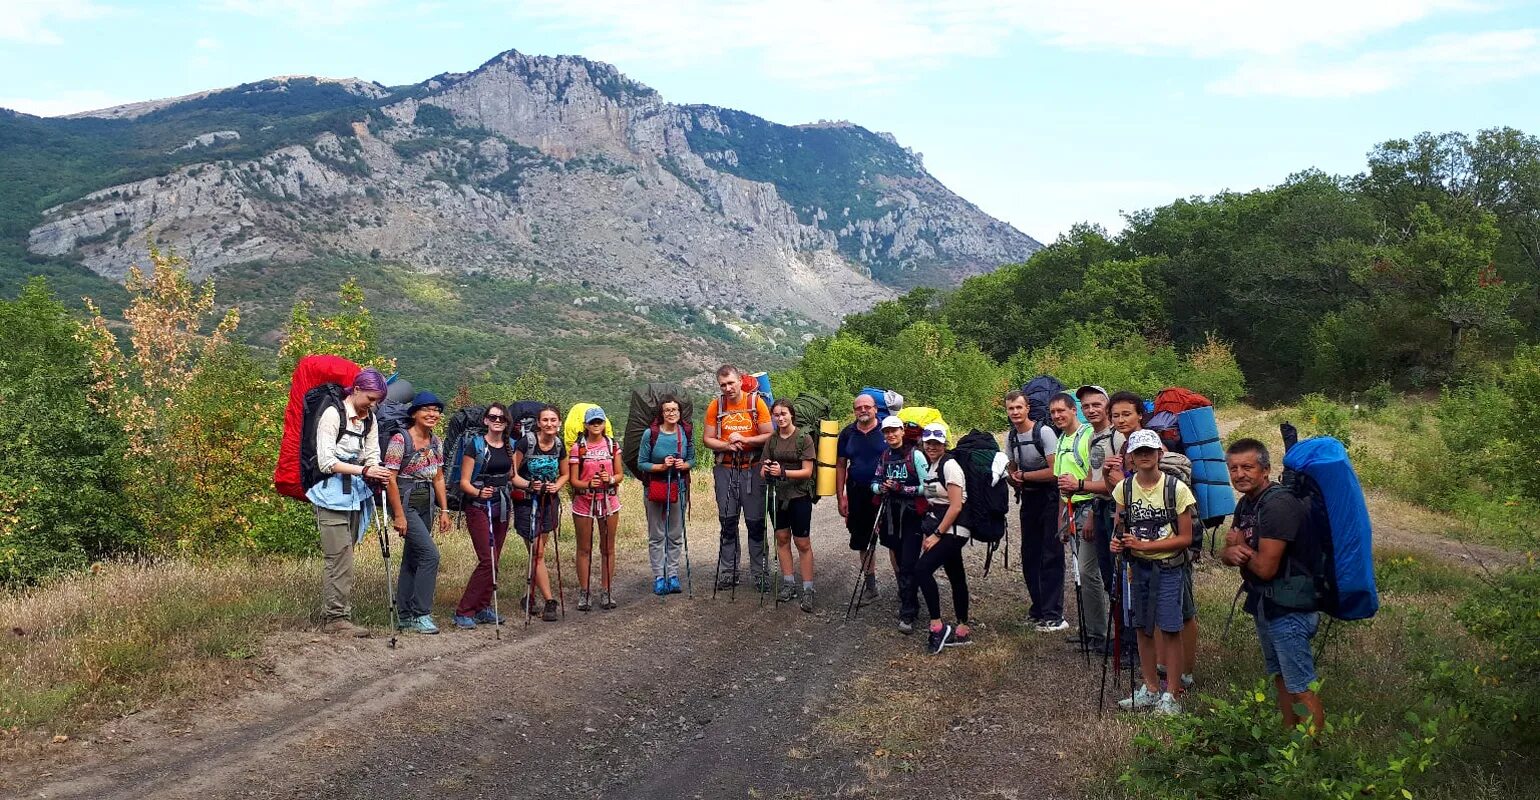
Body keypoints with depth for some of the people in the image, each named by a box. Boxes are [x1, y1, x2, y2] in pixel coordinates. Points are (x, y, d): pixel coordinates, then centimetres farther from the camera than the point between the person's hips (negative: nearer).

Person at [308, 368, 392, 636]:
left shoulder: (369, 419, 11)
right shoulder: (333, 414, -10)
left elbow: (372, 455, 11)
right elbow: (326, 462, -15)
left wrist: (377, 477, -11)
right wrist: (364, 470, -23)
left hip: (356, 494, 7)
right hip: (332, 494, -7)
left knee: (339, 558, 10)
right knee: (339, 557, -9)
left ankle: (330, 615, 16)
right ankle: (337, 617, -4)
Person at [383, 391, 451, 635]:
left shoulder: (436, 442, 9)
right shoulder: (400, 439, -13)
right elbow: (390, 479, -14)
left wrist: (444, 510, 9)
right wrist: (399, 515, -17)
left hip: (426, 505, 7)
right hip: (405, 502, -7)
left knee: (412, 559, 11)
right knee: (430, 554, -16)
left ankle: (405, 616, 18)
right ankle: (420, 614, -9)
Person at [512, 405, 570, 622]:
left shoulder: (559, 445, 0)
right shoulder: (527, 442, -15)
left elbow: (565, 474, 14)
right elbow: (512, 474, -11)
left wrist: (556, 486, -6)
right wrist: (529, 485, -26)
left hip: (550, 502, 4)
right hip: (527, 502, -4)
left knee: (538, 551, 10)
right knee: (537, 553, -5)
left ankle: (530, 596, 25)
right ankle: (550, 601, -2)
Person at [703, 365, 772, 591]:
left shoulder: (756, 402, -5)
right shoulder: (715, 406, 1)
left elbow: (768, 435, -5)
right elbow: (707, 439, 4)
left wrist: (744, 440, -16)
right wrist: (726, 445, -14)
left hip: (752, 469, -2)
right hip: (725, 469, 2)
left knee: (756, 522, 1)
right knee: (728, 521, 6)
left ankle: (760, 573, 8)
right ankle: (727, 572, 13)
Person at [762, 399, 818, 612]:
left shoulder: (804, 438, -7)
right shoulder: (771, 440, 7)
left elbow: (807, 472, -11)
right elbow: (763, 471, 8)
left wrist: (783, 472, -24)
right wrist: (766, 471, -16)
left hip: (799, 496, -5)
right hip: (777, 496, 5)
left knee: (803, 543, -3)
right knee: (782, 538, 9)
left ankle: (807, 590, 1)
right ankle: (788, 584, 19)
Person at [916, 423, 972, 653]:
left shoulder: (949, 465, -13)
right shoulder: (930, 466, 13)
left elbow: (956, 506, -18)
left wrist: (937, 534, -17)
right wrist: (927, 534, 6)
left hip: (953, 530, -9)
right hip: (939, 528, 9)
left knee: (922, 569, -17)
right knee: (956, 577, 12)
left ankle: (937, 626, -11)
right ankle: (963, 630, 18)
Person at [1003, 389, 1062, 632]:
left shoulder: (1044, 432, -15)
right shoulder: (1011, 437, 8)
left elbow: (1055, 471, -22)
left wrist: (1024, 476, -13)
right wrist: (1013, 478, -5)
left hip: (1049, 498, -8)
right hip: (1028, 499, 8)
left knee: (1051, 557, -7)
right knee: (1029, 556, 13)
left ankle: (1053, 616, -5)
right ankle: (1038, 610, 24)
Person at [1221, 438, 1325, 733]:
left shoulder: (1278, 504, -23)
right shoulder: (1246, 504, 8)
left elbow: (1266, 568, -25)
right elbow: (1225, 554, 10)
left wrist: (1241, 546, -6)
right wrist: (1233, 553, -14)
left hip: (1288, 609, -10)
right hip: (1265, 606, 10)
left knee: (1301, 688, -4)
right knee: (1280, 678, 21)